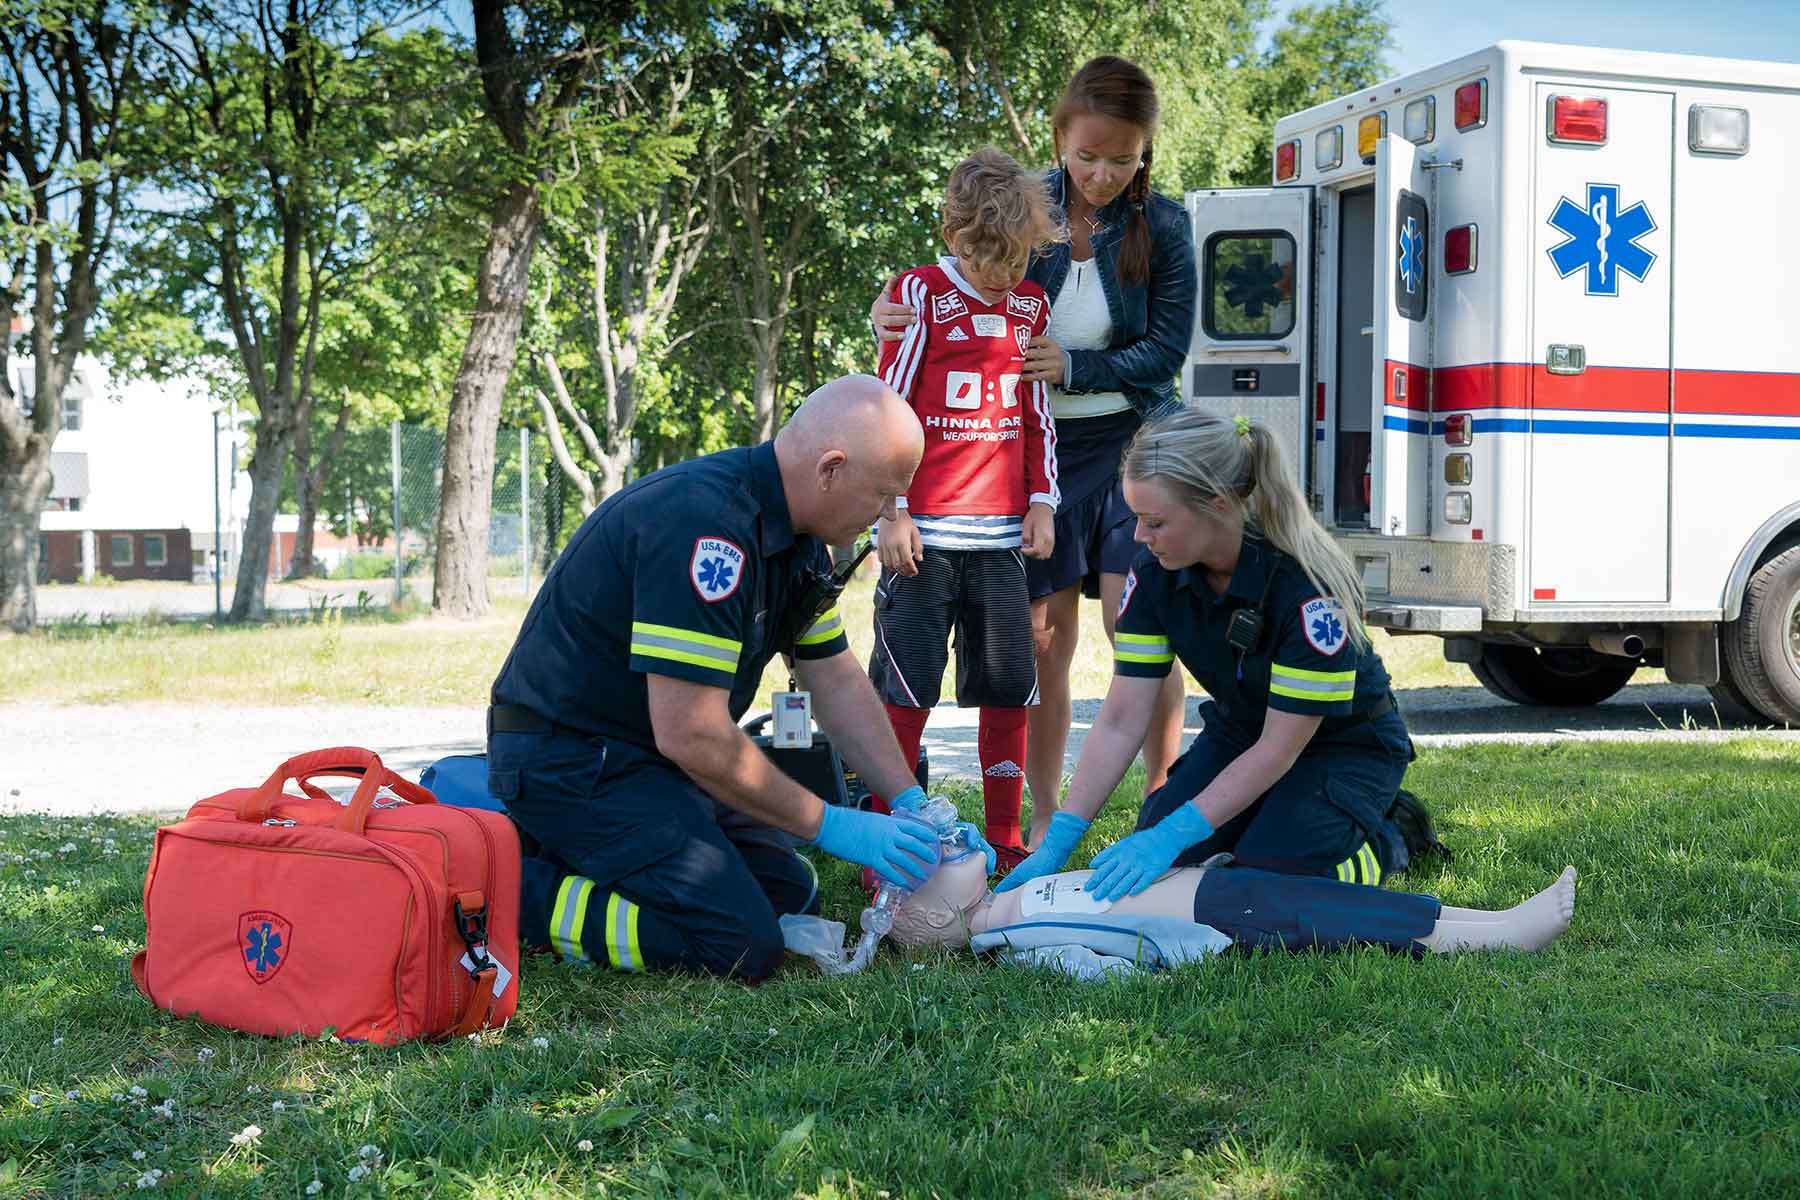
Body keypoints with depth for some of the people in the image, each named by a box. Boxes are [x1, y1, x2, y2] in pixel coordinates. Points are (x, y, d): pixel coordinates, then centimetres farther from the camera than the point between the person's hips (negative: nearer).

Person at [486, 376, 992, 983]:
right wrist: (832, 826, -19)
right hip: (569, 754, -10)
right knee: (741, 943, -19)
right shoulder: (705, 528, -29)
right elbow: (691, 736, -29)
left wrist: (913, 805, 4)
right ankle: (514, 890, -8)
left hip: (646, 752, 10)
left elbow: (838, 682, 14)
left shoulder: (796, 540, 4)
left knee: (791, 897, 14)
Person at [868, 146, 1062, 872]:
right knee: (906, 686, -3)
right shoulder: (921, 295, -2)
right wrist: (892, 513, -9)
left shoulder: (1031, 305, 11)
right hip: (926, 533, -4)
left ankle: (1005, 840, 16)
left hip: (1002, 532, 5)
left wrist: (1041, 501, 11)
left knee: (1009, 686, 6)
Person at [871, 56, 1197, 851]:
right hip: (1037, 447, 2)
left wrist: (1074, 367, -17)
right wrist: (900, 319, -13)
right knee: (1042, 638, 5)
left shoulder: (1160, 226, -6)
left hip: (1130, 443, -2)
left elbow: (1166, 348, -5)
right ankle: (1044, 821, 16)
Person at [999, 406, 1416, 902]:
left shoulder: (1308, 584, -34)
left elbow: (1279, 749, -29)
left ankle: (1379, 840, 5)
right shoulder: (1154, 572, -18)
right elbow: (1121, 722, -15)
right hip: (1240, 732, 5)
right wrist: (1058, 842, -22)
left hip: (1344, 743, -5)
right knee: (1152, 876, -15)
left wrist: (1171, 836, -34)